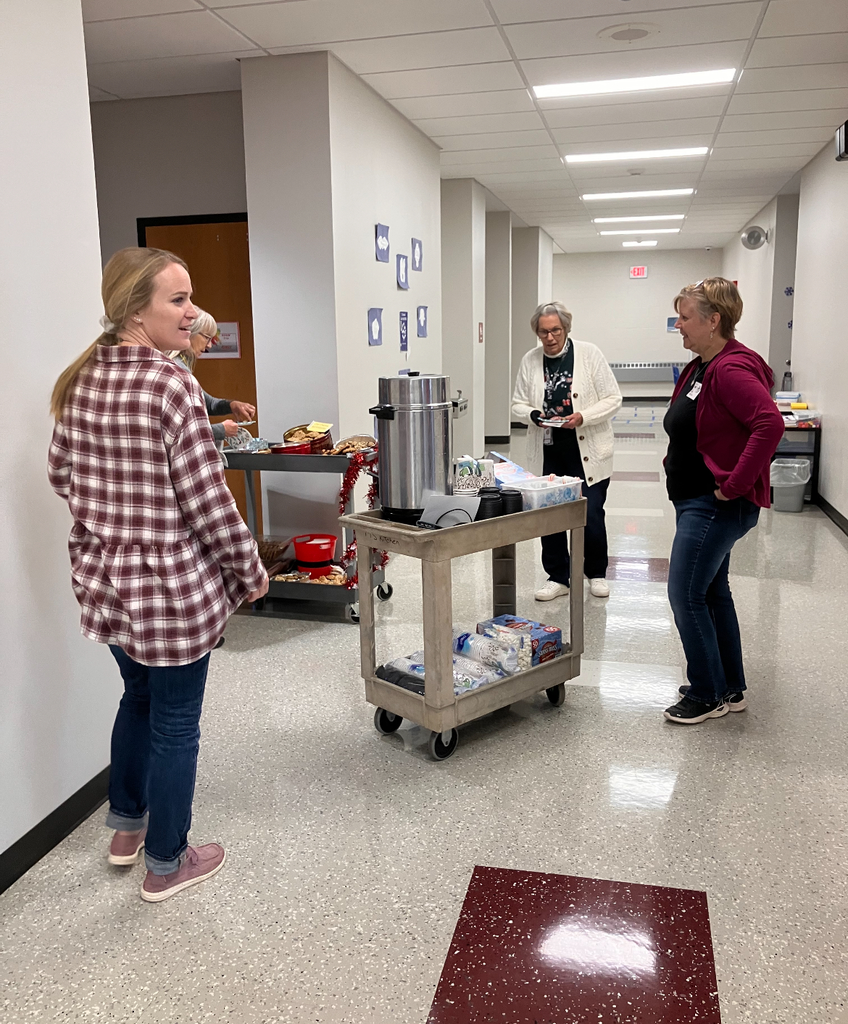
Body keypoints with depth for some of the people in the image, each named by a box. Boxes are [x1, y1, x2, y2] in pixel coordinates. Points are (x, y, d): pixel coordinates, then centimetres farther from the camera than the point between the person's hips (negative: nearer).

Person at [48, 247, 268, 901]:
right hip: (173, 585, -7)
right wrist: (251, 571, -6)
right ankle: (166, 864, 29)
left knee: (139, 695, 28)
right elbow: (207, 501, -20)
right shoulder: (172, 386, -21)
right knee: (175, 722, 10)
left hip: (103, 578, 8)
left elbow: (62, 472, 12)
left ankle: (127, 827, 46)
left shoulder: (82, 380, 2)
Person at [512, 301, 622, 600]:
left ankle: (597, 573, 24)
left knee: (591, 515, -1)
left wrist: (583, 417, -19)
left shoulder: (589, 354, -3)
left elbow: (613, 399, -4)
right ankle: (558, 577, 23)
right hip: (547, 453, 3)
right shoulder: (530, 361, 5)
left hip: (587, 452, -3)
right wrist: (533, 415, -11)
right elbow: (518, 404, 11)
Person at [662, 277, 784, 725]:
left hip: (715, 506, -11)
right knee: (713, 592, 16)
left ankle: (707, 696, 12)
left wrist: (733, 485, -28)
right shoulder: (701, 368, 12)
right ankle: (730, 689, 29)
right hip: (698, 502, 11)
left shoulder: (731, 370, -20)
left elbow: (770, 424, -33)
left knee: (686, 596, -4)